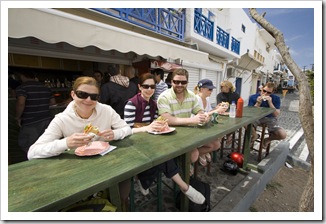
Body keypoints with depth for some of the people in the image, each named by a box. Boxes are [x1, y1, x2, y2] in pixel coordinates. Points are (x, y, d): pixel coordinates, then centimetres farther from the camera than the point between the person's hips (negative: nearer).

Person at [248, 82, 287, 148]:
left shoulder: (276, 98, -3)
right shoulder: (253, 97, -6)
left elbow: (276, 114, -10)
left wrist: (270, 103, -21)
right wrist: (258, 103, -22)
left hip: (270, 118, 1)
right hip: (257, 117, -1)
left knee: (283, 135, -22)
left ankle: (268, 139, 16)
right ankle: (254, 135, 4)